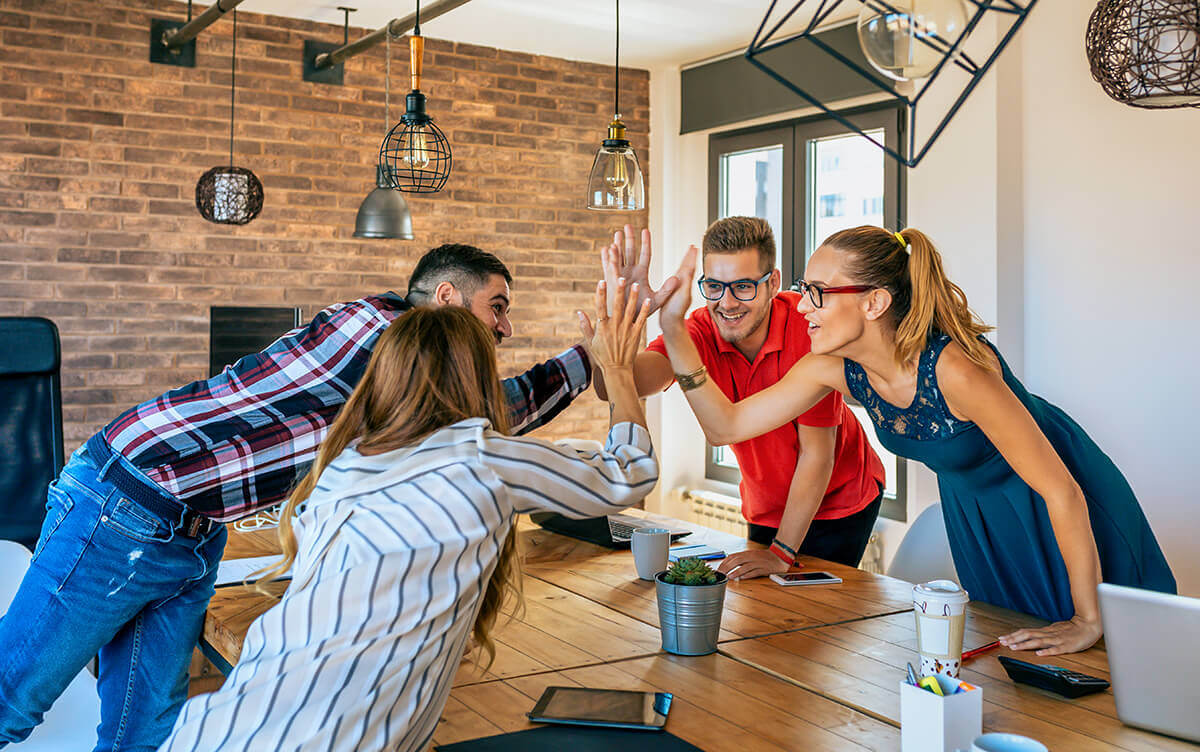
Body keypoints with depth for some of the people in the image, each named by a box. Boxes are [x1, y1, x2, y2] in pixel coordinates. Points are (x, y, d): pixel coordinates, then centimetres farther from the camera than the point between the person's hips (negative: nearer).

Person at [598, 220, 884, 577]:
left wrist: (781, 553, -24)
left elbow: (816, 453, -23)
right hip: (766, 508, 3)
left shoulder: (808, 325, -27)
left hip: (841, 500, -3)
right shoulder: (700, 332, -19)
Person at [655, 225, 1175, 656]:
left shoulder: (954, 368, -40)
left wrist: (1089, 621, -29)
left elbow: (1061, 491, -34)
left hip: (1064, 514, -6)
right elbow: (727, 426, -12)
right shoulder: (834, 368, -19)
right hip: (970, 503, 6)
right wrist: (674, 326, -22)